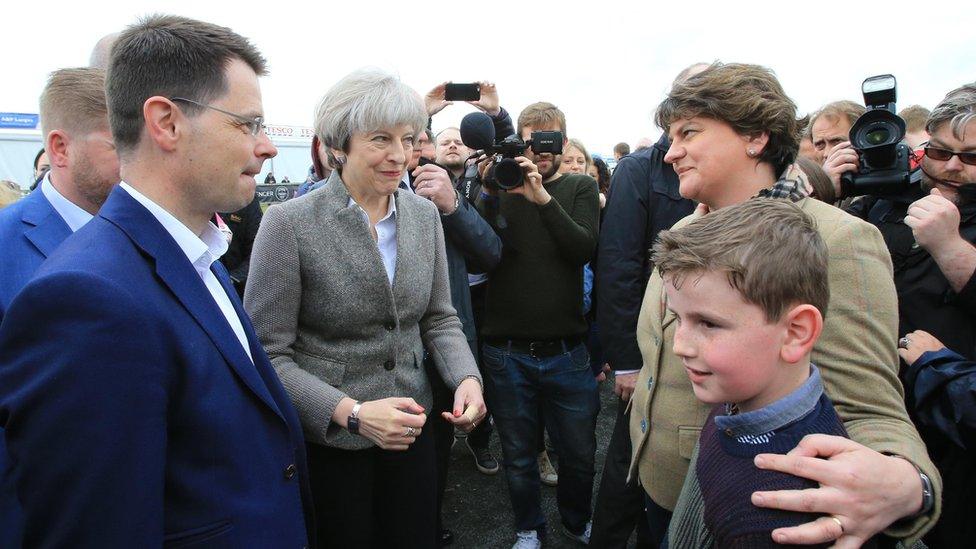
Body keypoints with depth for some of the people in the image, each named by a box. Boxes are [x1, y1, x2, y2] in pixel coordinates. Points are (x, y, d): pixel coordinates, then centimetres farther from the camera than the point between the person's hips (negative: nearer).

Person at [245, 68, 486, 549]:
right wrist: (351, 412, -25)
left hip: (410, 428, 5)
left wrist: (466, 378, -12)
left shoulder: (424, 214, 0)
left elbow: (439, 318, 6)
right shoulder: (289, 224, -17)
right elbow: (268, 355, -15)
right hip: (326, 439, -4)